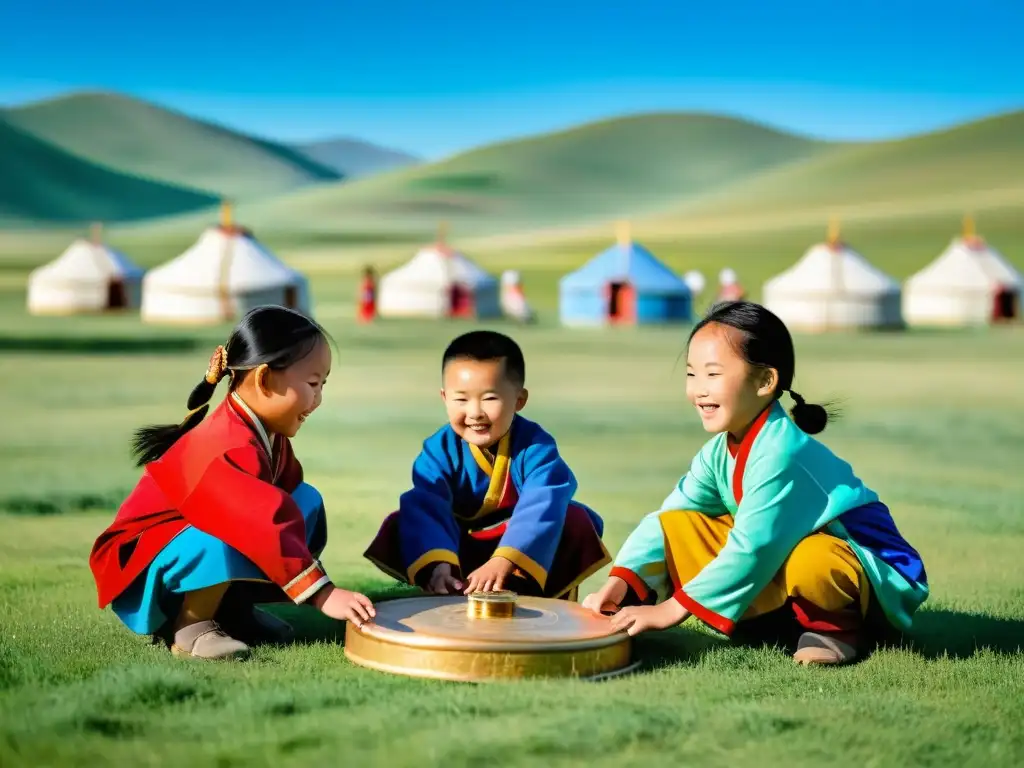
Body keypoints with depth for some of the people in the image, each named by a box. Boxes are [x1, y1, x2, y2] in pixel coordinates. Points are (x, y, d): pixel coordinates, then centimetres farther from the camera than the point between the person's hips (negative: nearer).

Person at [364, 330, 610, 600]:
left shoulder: (535, 447, -21)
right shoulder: (439, 450, -17)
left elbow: (541, 509, -36)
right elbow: (425, 510, -31)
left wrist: (503, 563, -52)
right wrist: (436, 565, -51)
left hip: (524, 545, -1)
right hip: (460, 546, 2)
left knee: (575, 521, -27)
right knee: (399, 525, -19)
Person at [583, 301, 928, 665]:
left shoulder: (780, 452, -29)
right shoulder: (719, 452, -2)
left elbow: (751, 549, -33)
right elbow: (668, 515, -4)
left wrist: (673, 608, -30)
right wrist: (621, 580, -20)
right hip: (780, 561, 8)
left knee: (812, 560, -43)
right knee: (676, 527, -1)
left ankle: (837, 624, -8)